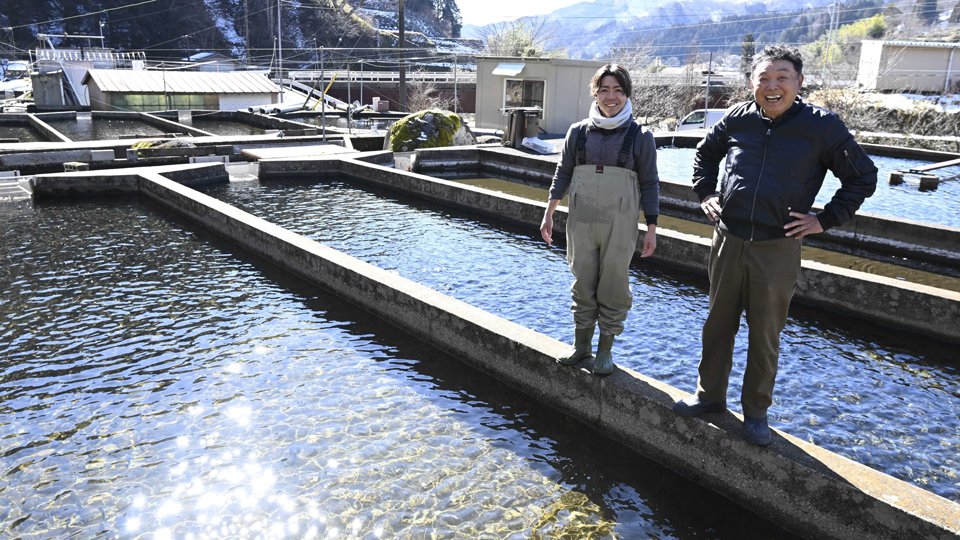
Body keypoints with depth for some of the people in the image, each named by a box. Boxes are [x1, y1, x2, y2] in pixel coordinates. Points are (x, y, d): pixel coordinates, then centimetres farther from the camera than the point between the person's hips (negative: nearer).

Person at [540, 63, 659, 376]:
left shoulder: (640, 136, 0)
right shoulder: (578, 132, 5)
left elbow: (650, 185, 1)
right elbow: (563, 174, 11)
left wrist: (651, 229, -1)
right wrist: (549, 213, 8)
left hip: (620, 225, -2)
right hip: (581, 222, 2)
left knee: (613, 287, 4)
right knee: (583, 284, 10)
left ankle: (605, 350, 18)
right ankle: (581, 345, 23)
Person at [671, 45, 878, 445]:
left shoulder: (821, 125, -7)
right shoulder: (737, 118, 1)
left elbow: (863, 177, 1)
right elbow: (705, 154, 21)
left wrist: (824, 220, -5)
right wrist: (705, 194, 8)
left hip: (777, 250, -3)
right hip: (727, 241, 3)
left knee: (765, 337, 8)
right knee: (718, 325, 14)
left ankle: (756, 412, 25)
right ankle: (710, 395, 32)